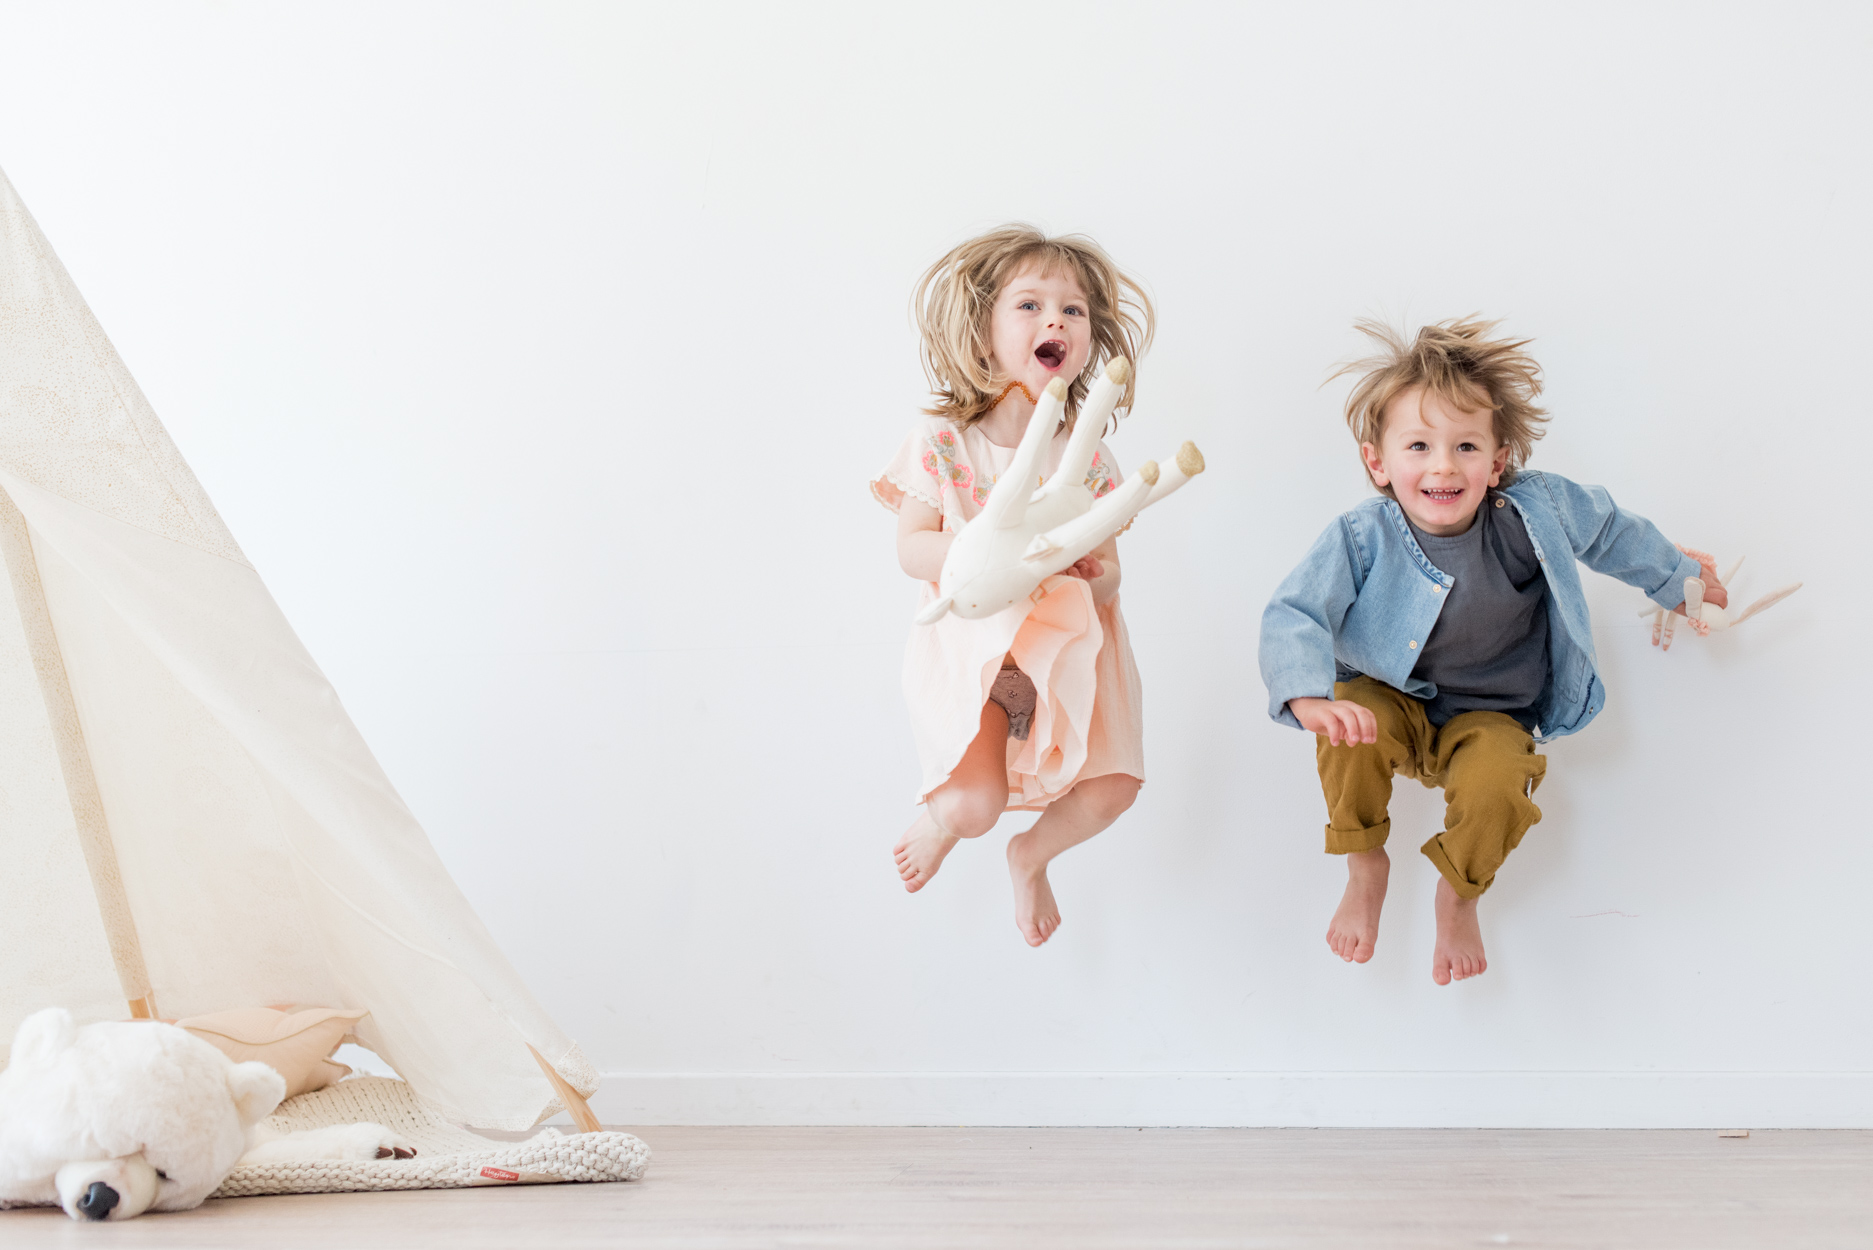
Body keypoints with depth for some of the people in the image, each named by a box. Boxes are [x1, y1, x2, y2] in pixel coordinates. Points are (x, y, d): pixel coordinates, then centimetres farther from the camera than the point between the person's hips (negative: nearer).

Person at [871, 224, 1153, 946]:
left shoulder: (1086, 456, -4)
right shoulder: (941, 441, -11)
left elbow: (1104, 563, 2)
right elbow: (911, 549, -9)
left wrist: (1098, 577, -23)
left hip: (1064, 646, 3)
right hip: (970, 646, -3)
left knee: (1114, 787, -10)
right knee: (977, 805, -19)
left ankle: (1031, 856, 25)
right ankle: (940, 817, 22)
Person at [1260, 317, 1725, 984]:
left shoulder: (1531, 513, -17)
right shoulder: (1361, 540, -21)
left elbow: (1607, 529, 4)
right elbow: (1293, 615, -26)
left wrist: (1677, 577, 22)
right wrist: (1309, 697, -47)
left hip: (1489, 718, 0)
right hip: (1392, 704, 0)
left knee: (1495, 784, -32)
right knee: (1347, 729, -33)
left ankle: (1459, 893, 3)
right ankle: (1365, 867, -3)